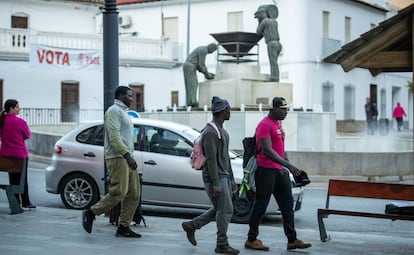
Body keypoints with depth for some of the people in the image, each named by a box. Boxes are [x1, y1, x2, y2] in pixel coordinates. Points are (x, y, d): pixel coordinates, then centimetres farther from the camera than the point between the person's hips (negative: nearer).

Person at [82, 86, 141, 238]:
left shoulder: (122, 112, 25)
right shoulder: (114, 110, -6)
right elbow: (114, 136, -17)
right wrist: (127, 155, -24)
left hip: (127, 158, 10)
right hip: (118, 158, -10)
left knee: (134, 194, 3)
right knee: (119, 192, -16)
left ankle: (124, 227, 4)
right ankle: (90, 213, -3)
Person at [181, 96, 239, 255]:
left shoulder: (222, 131, 17)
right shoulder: (210, 132, -15)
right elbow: (211, 159, -20)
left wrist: (231, 179, 21)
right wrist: (216, 184, -23)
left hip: (224, 176, 10)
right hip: (215, 178, -10)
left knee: (219, 210, 13)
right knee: (226, 210, -6)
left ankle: (191, 226, 23)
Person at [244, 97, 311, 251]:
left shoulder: (278, 123, 15)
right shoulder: (264, 125, -15)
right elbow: (267, 150, -24)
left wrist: (286, 167, 21)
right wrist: (288, 165, -30)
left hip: (280, 170, 9)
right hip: (266, 170, -9)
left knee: (287, 205, 6)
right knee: (261, 205, -1)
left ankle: (292, 240, 9)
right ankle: (251, 240, 9)